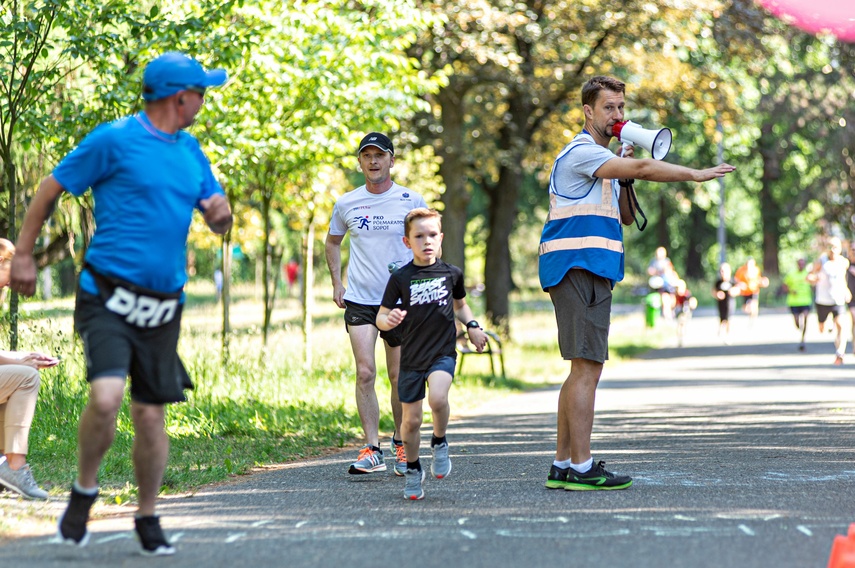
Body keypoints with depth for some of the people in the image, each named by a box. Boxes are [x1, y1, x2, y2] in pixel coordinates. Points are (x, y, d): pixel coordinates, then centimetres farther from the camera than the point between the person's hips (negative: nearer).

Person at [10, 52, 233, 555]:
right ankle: (84, 490, 3)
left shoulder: (191, 152, 14)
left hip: (163, 307, 5)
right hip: (108, 297, -5)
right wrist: (24, 255, 2)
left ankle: (148, 518, 23)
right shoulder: (114, 140, -5)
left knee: (151, 415, 6)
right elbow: (52, 189, 3)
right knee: (106, 397, -22)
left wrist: (221, 212, -2)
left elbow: (218, 221, 22)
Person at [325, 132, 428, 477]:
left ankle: (401, 443, 26)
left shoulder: (412, 202, 0)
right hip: (359, 300, 0)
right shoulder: (347, 204, 4)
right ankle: (372, 450, -10)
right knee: (365, 372, -12)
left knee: (399, 377, 7)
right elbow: (332, 242, 21)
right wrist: (336, 282, 11)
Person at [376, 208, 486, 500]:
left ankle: (439, 443, 0)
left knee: (437, 398, -29)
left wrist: (472, 326, 7)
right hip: (411, 357, 0)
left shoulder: (451, 273, 4)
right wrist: (389, 320, -24)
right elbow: (381, 317, -1)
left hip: (443, 353, 0)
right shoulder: (400, 278, -3)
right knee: (411, 420, 5)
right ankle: (413, 470, 29)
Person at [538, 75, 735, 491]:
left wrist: (625, 178, 6)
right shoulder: (581, 152, -9)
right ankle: (582, 468, -12)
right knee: (587, 367, -12)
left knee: (583, 370, 10)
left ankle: (562, 466, 11)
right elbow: (643, 169, -20)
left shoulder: (601, 160, 24)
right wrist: (696, 175, -15)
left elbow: (626, 217, 21)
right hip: (577, 269, -10)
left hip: (590, 273, 10)